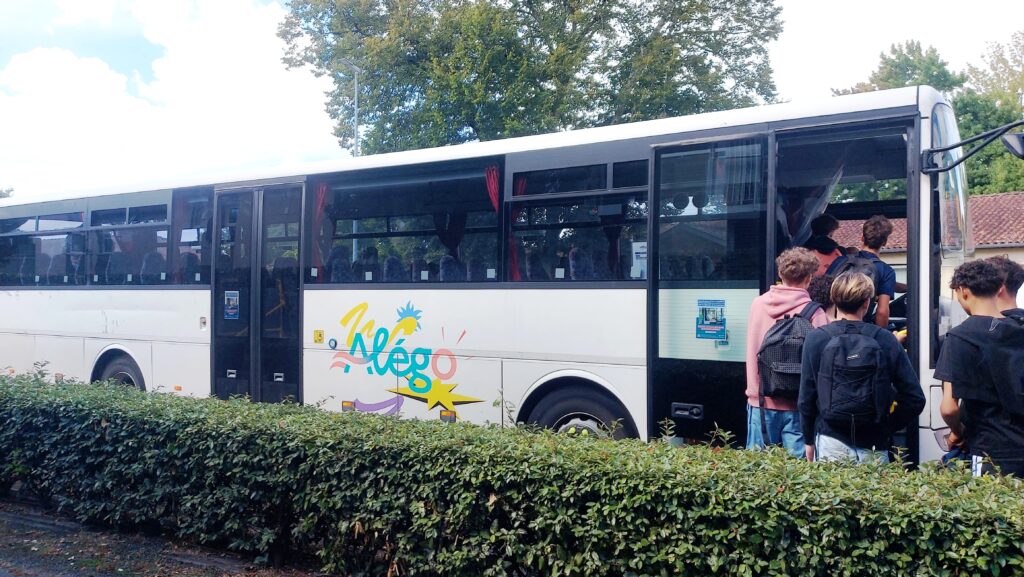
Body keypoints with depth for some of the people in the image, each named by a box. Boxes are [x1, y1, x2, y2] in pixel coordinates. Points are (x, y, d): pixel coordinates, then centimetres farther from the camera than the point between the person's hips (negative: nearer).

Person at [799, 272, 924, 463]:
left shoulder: (816, 339, -5)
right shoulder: (886, 340, -1)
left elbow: (806, 398, -2)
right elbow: (915, 399, -1)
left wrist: (809, 440, 9)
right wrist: (886, 427, 11)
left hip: (831, 443, -1)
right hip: (874, 446, 1)